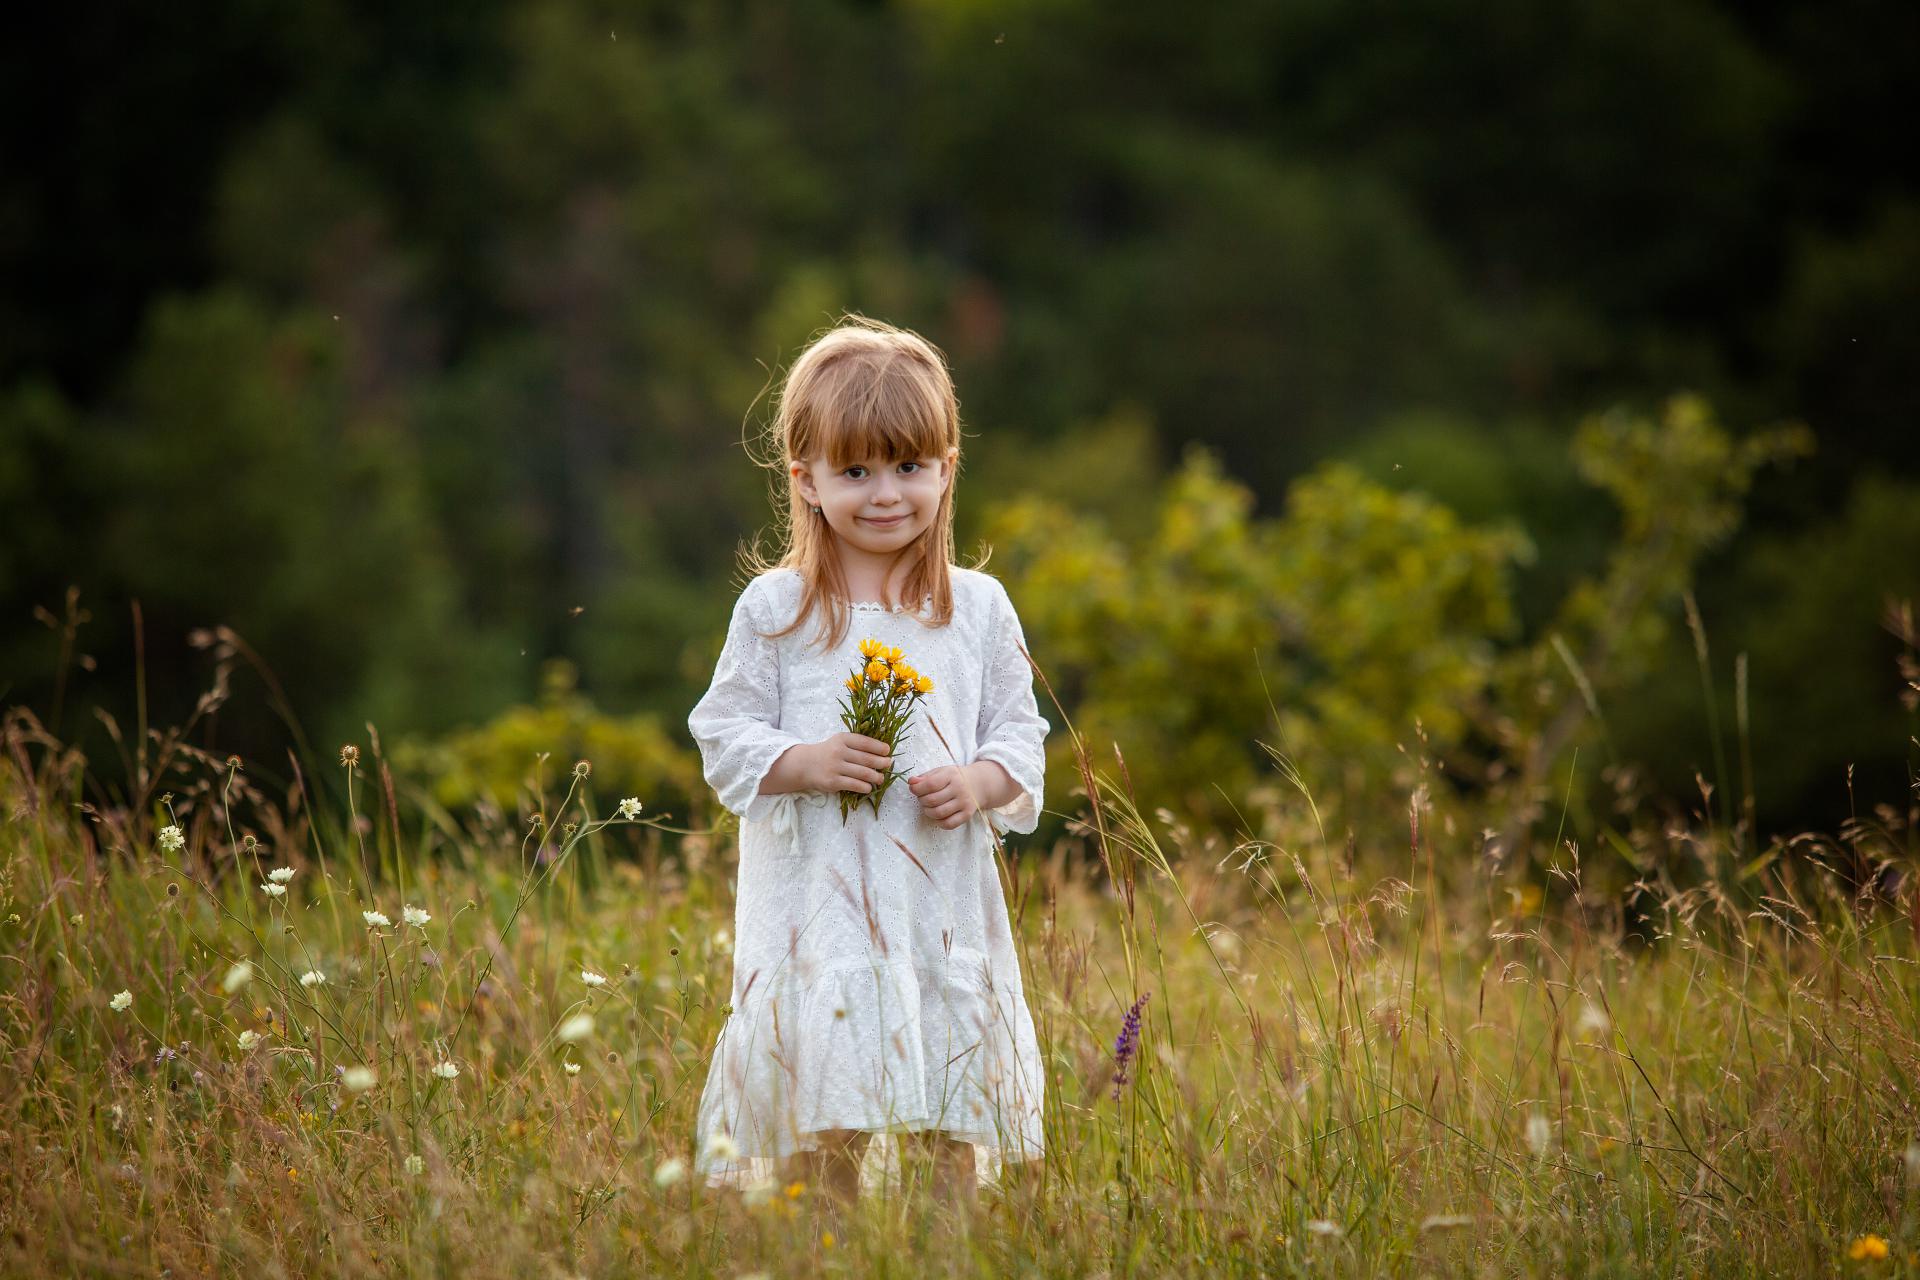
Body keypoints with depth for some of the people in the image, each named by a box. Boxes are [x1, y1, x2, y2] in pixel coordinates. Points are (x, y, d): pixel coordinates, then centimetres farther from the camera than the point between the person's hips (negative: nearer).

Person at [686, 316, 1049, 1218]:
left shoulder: (978, 608, 6)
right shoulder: (774, 609, 1)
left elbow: (1020, 736, 10)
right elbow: (724, 740, 2)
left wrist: (979, 782, -11)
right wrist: (807, 764, -16)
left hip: (943, 905, 2)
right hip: (815, 904, -2)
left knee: (954, 1143, 4)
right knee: (817, 1140, -3)